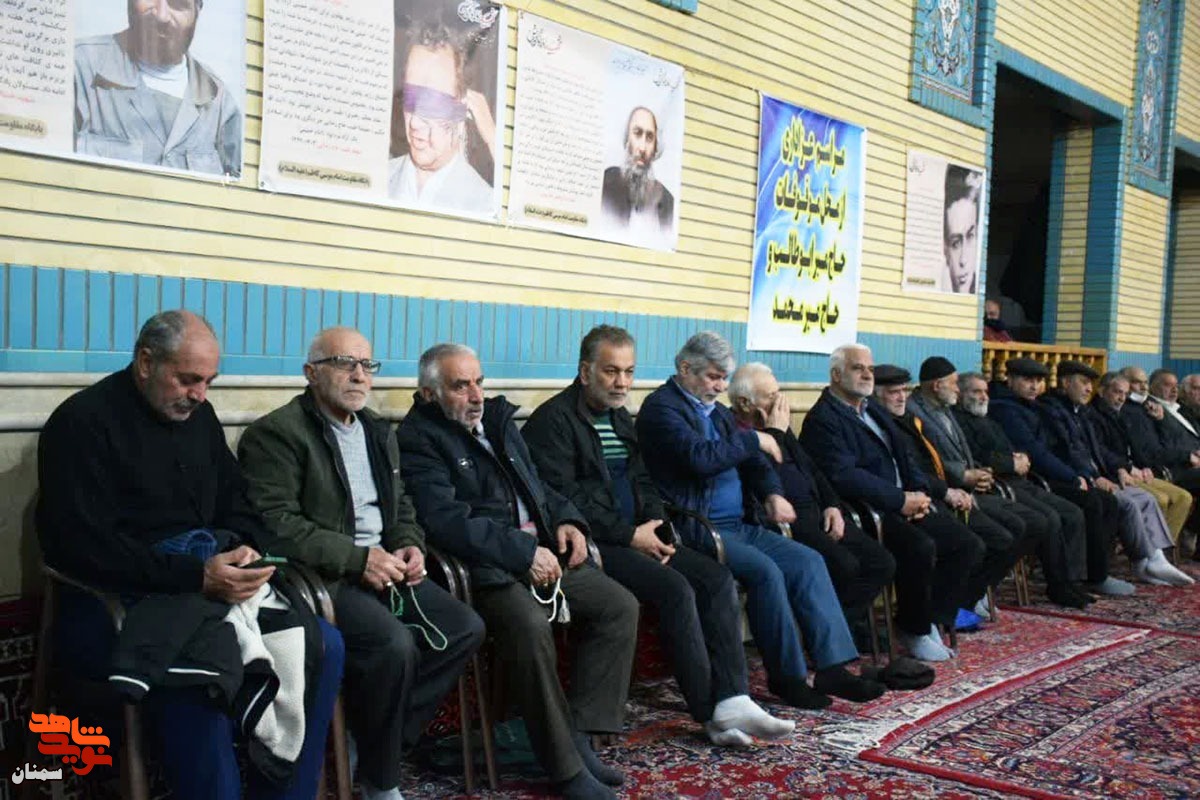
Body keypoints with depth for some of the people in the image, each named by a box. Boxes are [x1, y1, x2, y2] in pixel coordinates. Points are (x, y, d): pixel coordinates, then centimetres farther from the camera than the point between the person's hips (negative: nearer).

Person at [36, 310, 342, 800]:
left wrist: (248, 549, -7)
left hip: (211, 575, 7)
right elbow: (82, 546, -17)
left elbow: (235, 502, 18)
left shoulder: (197, 414, 14)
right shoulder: (83, 422, -8)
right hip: (127, 593, -7)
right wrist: (194, 576, -25)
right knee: (198, 675, -36)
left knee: (323, 645, -12)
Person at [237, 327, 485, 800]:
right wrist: (357, 558, -22)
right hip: (320, 575, -8)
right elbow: (275, 523, -19)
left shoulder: (379, 431, 17)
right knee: (394, 643, -29)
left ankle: (375, 738, 3)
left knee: (465, 628, -7)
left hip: (382, 566, 8)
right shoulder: (276, 433, -8)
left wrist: (409, 546, 0)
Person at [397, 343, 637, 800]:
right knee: (529, 626, -34)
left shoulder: (498, 420, 19)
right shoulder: (418, 438, -5)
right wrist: (523, 552, -22)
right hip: (486, 565, -8)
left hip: (542, 551, 8)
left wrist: (566, 519, 6)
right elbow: (444, 520, -19)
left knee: (620, 606, -4)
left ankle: (579, 735, -3)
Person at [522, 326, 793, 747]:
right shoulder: (553, 420, -8)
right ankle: (710, 713, -15)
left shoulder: (620, 418, 20)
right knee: (675, 588, -26)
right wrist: (630, 536, -16)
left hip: (636, 536, 9)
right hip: (592, 543, -8)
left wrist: (656, 525, 1)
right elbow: (564, 498, -16)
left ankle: (732, 700, -16)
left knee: (718, 578, -10)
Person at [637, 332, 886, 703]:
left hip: (739, 525, 9)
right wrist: (754, 439, -12)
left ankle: (832, 667, -7)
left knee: (809, 560, -6)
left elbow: (750, 460, 20)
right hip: (697, 529, -9)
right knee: (766, 571, -26)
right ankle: (787, 676, -11)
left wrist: (772, 493, 0)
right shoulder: (661, 407, -8)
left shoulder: (715, 410, 20)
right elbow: (701, 457, -24)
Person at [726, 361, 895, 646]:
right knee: (844, 564, -28)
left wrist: (832, 506, 9)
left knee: (882, 563, -3)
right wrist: (776, 432, -15)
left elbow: (810, 468, 25)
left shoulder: (775, 425, 17)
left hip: (815, 513, 9)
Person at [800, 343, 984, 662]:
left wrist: (919, 493, 0)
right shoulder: (822, 419, -8)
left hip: (906, 504, 9)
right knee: (921, 548, -31)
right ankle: (914, 631, -8)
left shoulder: (874, 409, 21)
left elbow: (904, 455, 21)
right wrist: (900, 500, -20)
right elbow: (845, 476, -20)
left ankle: (929, 620, 5)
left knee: (969, 545, -2)